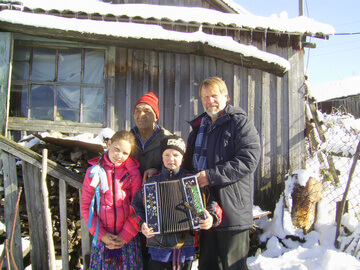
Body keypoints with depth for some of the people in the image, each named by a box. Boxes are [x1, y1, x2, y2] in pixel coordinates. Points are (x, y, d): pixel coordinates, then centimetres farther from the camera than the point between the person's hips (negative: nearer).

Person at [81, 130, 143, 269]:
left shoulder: (133, 173, -1)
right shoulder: (94, 172, 1)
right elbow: (86, 206, 1)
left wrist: (125, 236, -8)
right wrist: (101, 234, -6)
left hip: (127, 238, 0)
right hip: (102, 238, 1)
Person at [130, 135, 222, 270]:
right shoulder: (152, 181, 4)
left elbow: (211, 201, -2)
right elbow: (137, 204, 7)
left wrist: (212, 218, -20)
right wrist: (142, 224, -9)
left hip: (185, 245, 0)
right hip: (158, 244, 1)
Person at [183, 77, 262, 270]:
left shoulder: (240, 123, -4)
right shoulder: (198, 126, 19)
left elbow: (249, 159, -18)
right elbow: (189, 162, 28)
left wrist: (212, 175, -21)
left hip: (232, 210, -7)